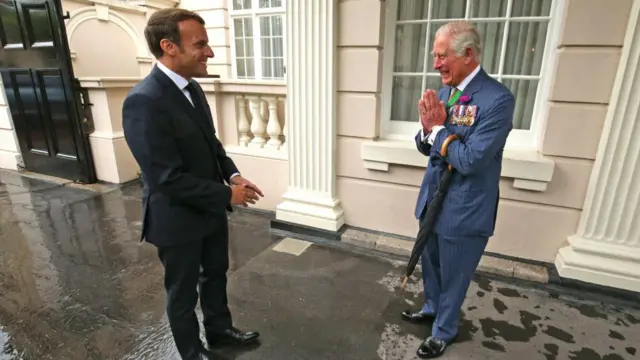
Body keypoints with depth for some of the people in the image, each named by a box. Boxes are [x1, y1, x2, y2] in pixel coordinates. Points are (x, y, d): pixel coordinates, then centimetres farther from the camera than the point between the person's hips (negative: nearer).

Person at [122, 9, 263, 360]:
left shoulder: (192, 88, 1)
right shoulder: (144, 101, -26)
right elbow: (168, 179, -27)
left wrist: (233, 175, -5)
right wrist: (227, 194, -20)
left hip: (210, 210, 8)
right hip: (178, 219, -8)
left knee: (215, 275, 25)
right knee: (183, 292, 16)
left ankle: (219, 329, 50)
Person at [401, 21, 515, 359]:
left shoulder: (497, 98, -21)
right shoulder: (443, 92, 2)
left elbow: (470, 160, -27)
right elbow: (426, 147, 5)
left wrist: (438, 128, -18)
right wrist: (428, 128, -15)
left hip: (464, 208, -7)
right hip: (433, 198, 7)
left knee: (453, 274, 14)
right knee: (430, 263, 26)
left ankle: (444, 330, 39)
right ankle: (432, 307, 52)